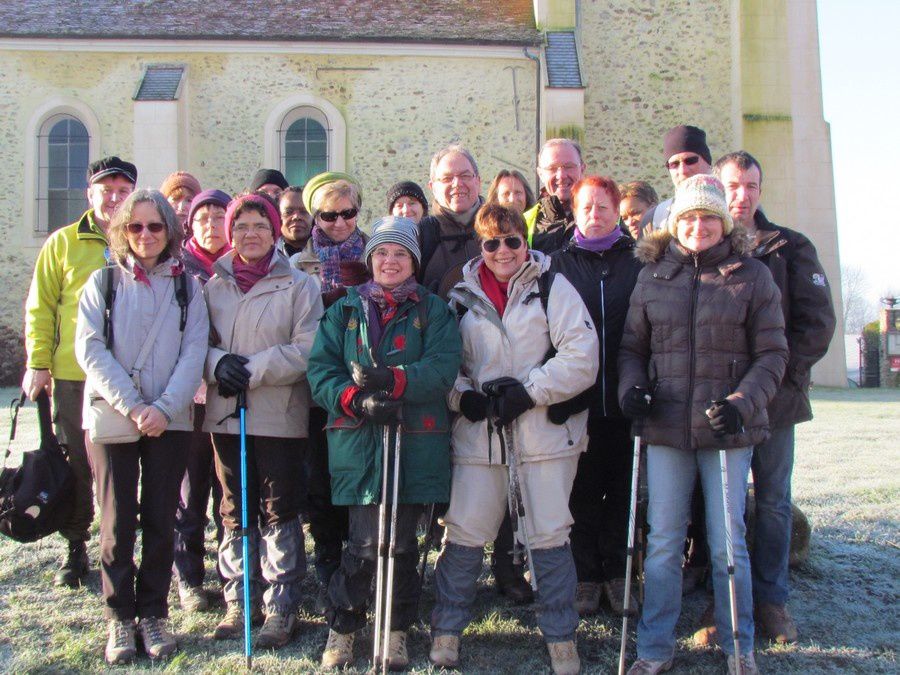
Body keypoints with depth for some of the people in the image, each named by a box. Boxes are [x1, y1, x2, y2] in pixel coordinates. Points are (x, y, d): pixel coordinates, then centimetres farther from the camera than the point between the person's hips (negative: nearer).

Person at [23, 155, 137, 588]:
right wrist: (38, 363, -1)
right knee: (76, 464, 8)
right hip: (73, 374, 0)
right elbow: (40, 307, 7)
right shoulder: (63, 243, 6)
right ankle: (75, 549, 23)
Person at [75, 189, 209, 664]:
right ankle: (120, 617, 12)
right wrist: (130, 407, -13)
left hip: (169, 421, 1)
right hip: (110, 415, -1)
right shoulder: (103, 283, 6)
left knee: (160, 519, 4)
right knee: (117, 520, 1)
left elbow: (194, 352, 0)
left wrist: (165, 407, -14)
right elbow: (90, 350, -3)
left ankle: (153, 613, 16)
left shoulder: (187, 286, 8)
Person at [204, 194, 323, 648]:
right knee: (235, 511, 10)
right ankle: (238, 602, 20)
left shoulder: (299, 285, 0)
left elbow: (307, 350, -9)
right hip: (224, 413, 4)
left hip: (280, 415, -3)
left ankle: (281, 608, 9)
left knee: (280, 510, 1)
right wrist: (219, 364, -12)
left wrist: (254, 370, -16)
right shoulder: (214, 287, 11)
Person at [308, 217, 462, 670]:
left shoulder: (433, 311, 9)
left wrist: (392, 380, -23)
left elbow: (442, 367, -7)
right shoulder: (345, 310, 13)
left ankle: (396, 632, 24)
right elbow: (321, 369, 3)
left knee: (402, 542, 7)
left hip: (416, 441, 0)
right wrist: (356, 399, -16)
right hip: (358, 442, 0)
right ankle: (341, 629, 16)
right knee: (366, 542, -5)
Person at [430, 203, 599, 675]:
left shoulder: (552, 287, 1)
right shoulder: (463, 296, 11)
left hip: (545, 431, -2)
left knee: (549, 534, 3)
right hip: (479, 430, 2)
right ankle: (446, 629, 20)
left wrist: (529, 392, -14)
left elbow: (581, 357, -8)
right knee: (464, 532, 4)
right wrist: (462, 395, -5)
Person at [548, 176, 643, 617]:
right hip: (576, 397, 0)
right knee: (582, 491, 7)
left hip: (624, 399, 1)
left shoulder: (638, 263, 7)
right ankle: (586, 577, 18)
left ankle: (618, 575, 22)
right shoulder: (559, 263, 7)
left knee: (623, 490, 9)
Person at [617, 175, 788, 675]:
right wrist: (631, 386, -5)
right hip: (666, 428, 2)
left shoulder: (752, 276, 2)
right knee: (662, 542, 8)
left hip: (727, 429, -2)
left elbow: (773, 353, 1)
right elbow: (632, 345, 14)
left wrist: (742, 401, -14)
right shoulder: (653, 275, 8)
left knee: (728, 542, 6)